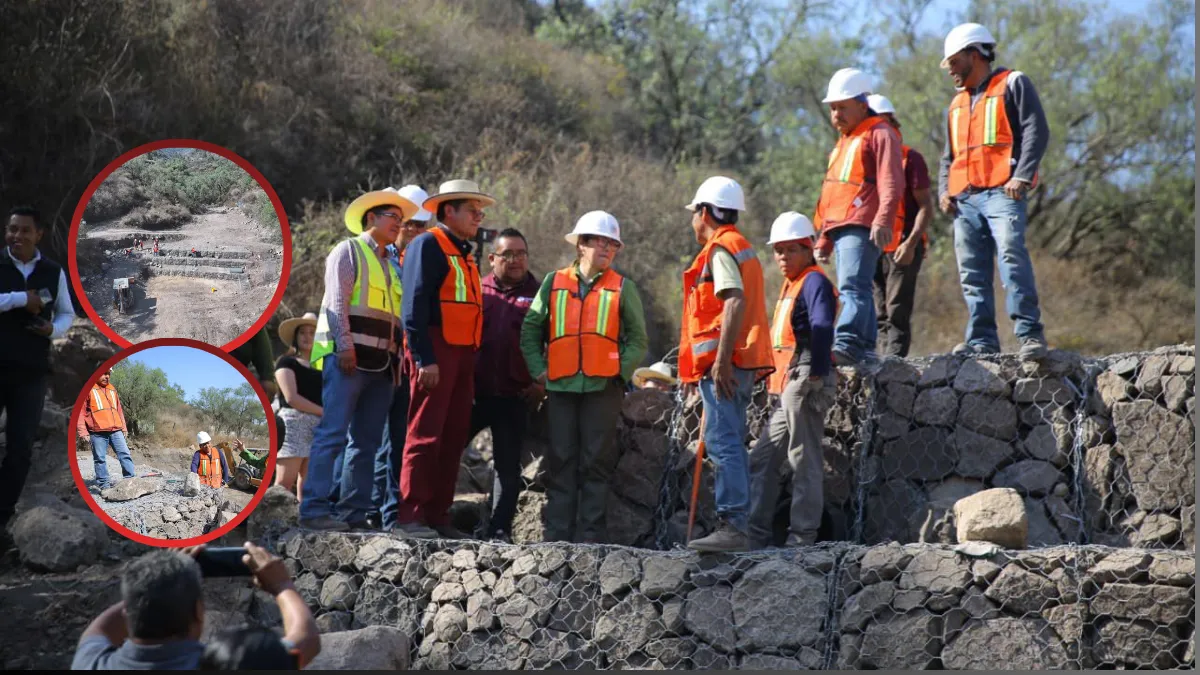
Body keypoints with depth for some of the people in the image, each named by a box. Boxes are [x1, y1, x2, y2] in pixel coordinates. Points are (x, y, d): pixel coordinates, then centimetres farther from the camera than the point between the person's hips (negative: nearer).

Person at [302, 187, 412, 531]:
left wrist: (398, 358, 12)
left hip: (381, 364, 8)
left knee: (366, 441, 4)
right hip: (349, 359, -8)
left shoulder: (390, 266, 25)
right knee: (333, 434, -13)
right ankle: (315, 508, -16)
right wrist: (346, 346, -18)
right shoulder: (349, 251, 3)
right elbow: (337, 302, -8)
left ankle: (354, 512, 5)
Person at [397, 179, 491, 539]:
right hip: (435, 353, -9)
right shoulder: (428, 244, -5)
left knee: (453, 439, 8)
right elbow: (415, 306, -13)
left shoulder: (464, 253, 21)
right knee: (425, 435, -9)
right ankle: (411, 517, -8)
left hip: (463, 354, 9)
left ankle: (438, 517, 12)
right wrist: (424, 358, -20)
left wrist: (471, 360, 16)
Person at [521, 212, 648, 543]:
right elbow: (530, 329, 13)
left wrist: (622, 370, -5)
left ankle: (591, 534, 3)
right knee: (561, 460, 2)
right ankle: (557, 533, 5)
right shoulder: (554, 283, 10)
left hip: (604, 386, -1)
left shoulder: (622, 287, 8)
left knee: (597, 461, -1)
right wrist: (537, 368, 2)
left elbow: (638, 340, 9)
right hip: (561, 385, 1)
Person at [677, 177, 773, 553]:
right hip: (735, 366, 10)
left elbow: (736, 302, -22)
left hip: (724, 365, -10)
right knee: (729, 445, 11)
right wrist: (695, 370, 28)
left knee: (723, 444, -12)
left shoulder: (720, 249, -8)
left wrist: (721, 360, -26)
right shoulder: (740, 248, 24)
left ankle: (732, 526, -16)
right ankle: (735, 528, 13)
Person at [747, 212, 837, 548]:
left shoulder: (814, 281, -8)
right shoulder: (791, 284, 22)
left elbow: (822, 328, -23)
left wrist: (817, 376, -27)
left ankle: (802, 539, -4)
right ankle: (756, 535, 14)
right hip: (785, 387, 11)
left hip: (804, 381, -11)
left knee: (805, 461, -6)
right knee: (762, 459, 11)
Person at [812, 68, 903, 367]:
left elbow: (891, 184, -13)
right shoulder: (844, 142, 29)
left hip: (862, 227, -10)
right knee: (856, 289, 9)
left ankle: (847, 344, -33)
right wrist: (824, 239, 29)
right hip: (839, 228, 10)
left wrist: (883, 220, -26)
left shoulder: (880, 134, 0)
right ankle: (866, 348, 12)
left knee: (853, 286, -21)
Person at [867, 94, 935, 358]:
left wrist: (911, 242, -18)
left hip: (901, 249, -5)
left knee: (897, 315, -10)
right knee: (880, 317, 3)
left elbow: (926, 206, -5)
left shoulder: (909, 158, 0)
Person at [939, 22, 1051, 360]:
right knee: (972, 274, 0)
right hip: (965, 199, 7)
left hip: (1002, 193, -7)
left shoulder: (1013, 84, 8)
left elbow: (1036, 131, -3)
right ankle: (981, 340, 2)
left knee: (1012, 254, -23)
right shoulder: (957, 104, 29)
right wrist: (944, 190, 12)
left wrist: (1022, 176, -16)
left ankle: (1030, 333, -26)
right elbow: (949, 156, 31)